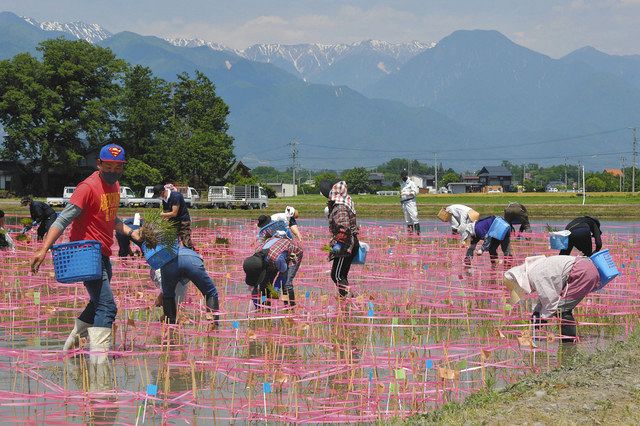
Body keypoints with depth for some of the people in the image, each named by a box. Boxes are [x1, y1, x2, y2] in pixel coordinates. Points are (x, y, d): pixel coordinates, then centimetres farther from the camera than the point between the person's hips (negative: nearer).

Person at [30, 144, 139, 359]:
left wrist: (130, 232, 10)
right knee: (107, 307, -16)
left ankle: (74, 340, 40)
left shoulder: (114, 185, 10)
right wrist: (44, 249, -31)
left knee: (98, 303, 24)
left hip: (103, 255, 9)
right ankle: (98, 357, -18)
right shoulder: (89, 187, -17)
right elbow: (64, 219, -22)